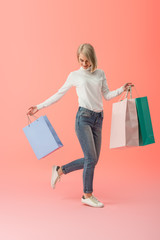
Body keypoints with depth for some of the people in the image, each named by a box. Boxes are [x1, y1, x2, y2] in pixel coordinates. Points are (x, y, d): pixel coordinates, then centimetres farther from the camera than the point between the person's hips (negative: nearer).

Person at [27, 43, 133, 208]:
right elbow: (59, 94, 11)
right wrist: (39, 107, 9)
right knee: (91, 158, -8)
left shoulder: (100, 74, 15)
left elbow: (107, 96, 14)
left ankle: (60, 170, 24)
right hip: (83, 117, -5)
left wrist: (122, 89, -2)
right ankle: (87, 196, 8)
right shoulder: (74, 75, 6)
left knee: (92, 160, 5)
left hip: (98, 119, 5)